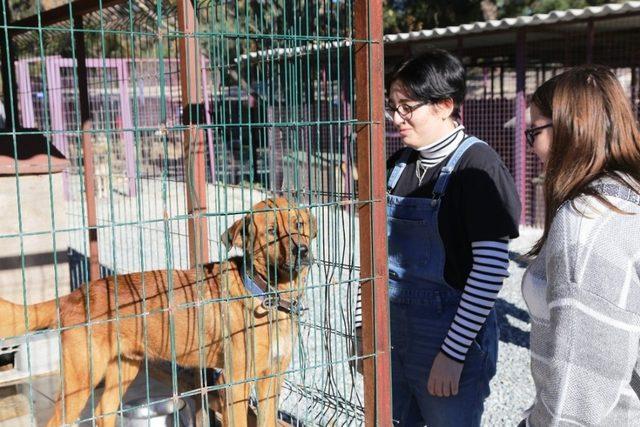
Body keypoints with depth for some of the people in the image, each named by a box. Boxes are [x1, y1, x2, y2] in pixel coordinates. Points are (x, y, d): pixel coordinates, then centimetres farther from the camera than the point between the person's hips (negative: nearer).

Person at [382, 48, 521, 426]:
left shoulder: (476, 164, -14)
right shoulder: (399, 165, 6)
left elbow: (492, 267, -18)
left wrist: (453, 352, -18)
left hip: (453, 335, -6)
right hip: (395, 326, 6)